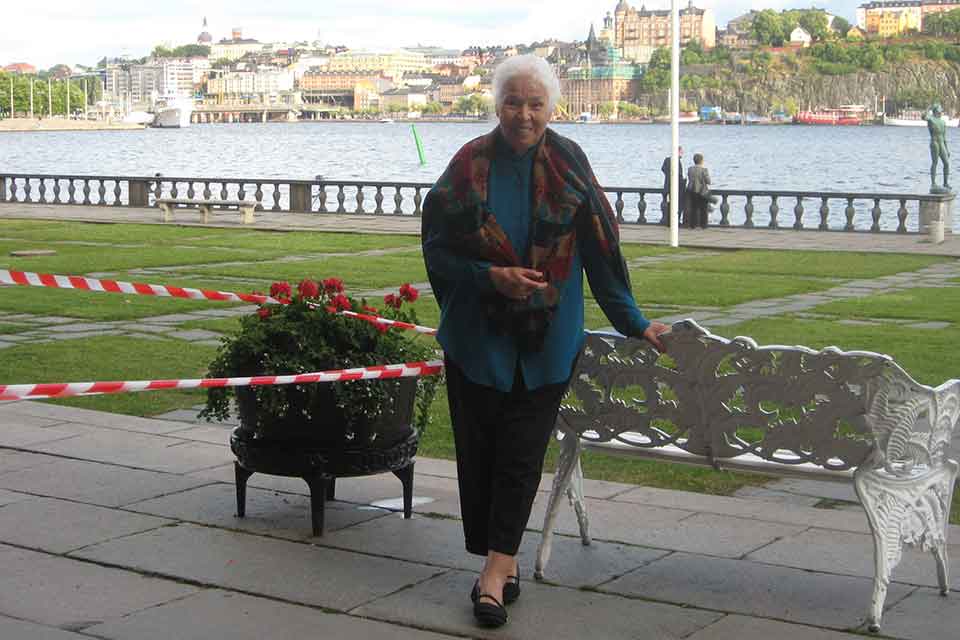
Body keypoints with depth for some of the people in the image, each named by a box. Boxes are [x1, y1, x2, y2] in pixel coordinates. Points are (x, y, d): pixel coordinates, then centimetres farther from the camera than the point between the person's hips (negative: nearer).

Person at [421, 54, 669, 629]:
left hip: (547, 338, -1)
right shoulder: (471, 164, -3)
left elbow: (600, 250, 1)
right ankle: (505, 561, 18)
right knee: (479, 446, 4)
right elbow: (436, 247, -2)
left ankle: (496, 563, 3)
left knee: (522, 450, -2)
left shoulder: (568, 163, -3)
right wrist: (490, 276, -17)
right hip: (478, 333, 1)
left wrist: (634, 322, 3)